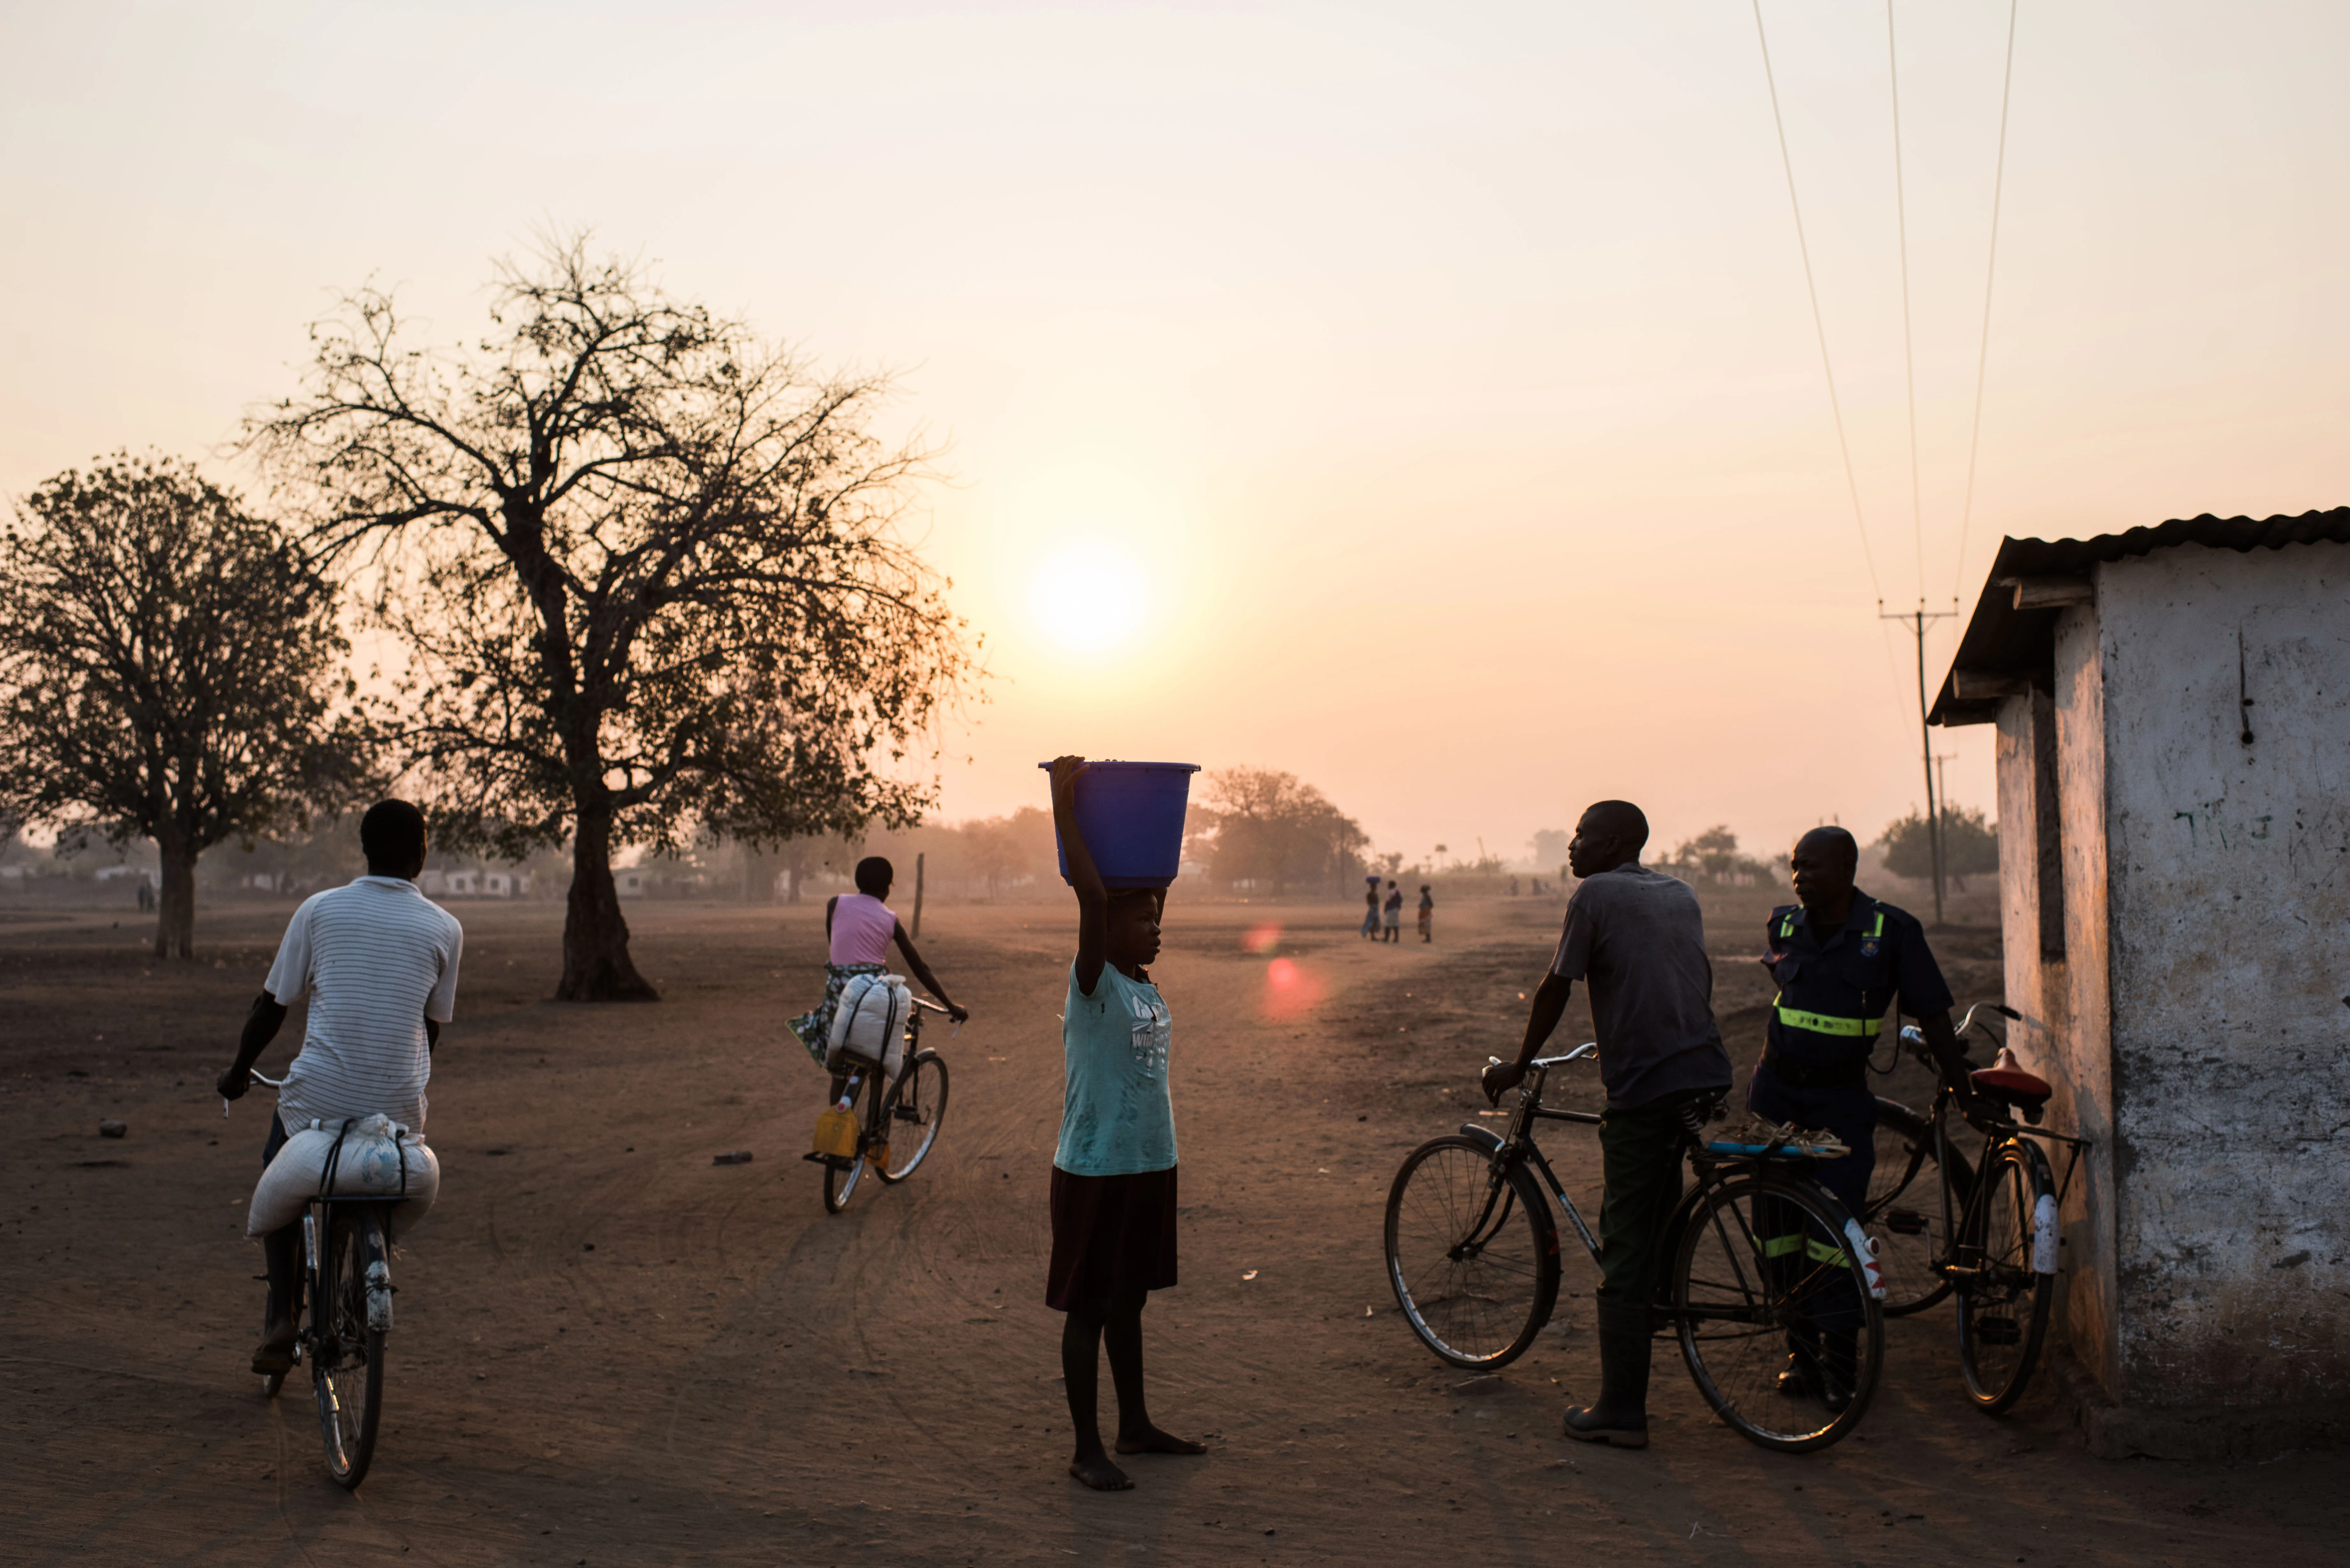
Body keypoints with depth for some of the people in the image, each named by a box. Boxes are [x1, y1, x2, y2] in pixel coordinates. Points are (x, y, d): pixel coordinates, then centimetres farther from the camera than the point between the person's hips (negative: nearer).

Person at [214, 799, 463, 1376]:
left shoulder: (319, 909, 1)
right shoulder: (445, 929, 1)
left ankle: (281, 1316, 15)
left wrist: (238, 1072, 24)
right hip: (399, 1106, 1)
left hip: (318, 1099, 0)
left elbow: (271, 1006, 7)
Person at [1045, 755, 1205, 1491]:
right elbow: (1092, 894, -28)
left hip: (1149, 1166, 8)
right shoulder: (1094, 988, -14)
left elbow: (1150, 884, 16)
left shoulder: (1145, 986, 6)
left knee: (1129, 1299, 19)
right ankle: (1087, 1449, 12)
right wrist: (1064, 807, -29)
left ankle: (1135, 1426, 32)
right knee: (1088, 1307, 3)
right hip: (1095, 1172, -8)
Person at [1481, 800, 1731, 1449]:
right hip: (1706, 1076, 8)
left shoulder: (1596, 895, -4)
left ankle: (1620, 1412, 1)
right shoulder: (1681, 895, 16)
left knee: (1623, 1252, -2)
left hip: (1644, 1090, -7)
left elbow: (1556, 989, -3)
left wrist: (1518, 1066, 9)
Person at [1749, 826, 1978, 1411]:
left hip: (1841, 1098, -3)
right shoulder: (1783, 925, 0)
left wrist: (1965, 1094, -1)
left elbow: (1932, 1015, -4)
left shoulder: (1893, 930, -10)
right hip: (1777, 1089, 3)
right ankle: (1803, 1352, 15)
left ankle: (1839, 1362, 0)